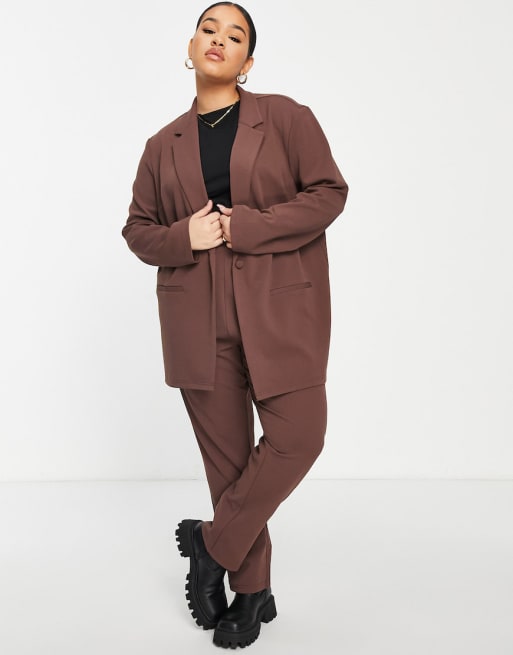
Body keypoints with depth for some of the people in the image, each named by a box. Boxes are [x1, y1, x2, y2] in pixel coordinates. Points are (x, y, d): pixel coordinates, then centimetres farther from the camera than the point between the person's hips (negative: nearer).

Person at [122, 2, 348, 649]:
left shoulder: (286, 117, 4)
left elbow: (328, 192, -3)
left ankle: (213, 542, 13)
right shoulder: (163, 146, 13)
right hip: (198, 318, 2)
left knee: (297, 436, -10)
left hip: (280, 307, -2)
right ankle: (252, 591, 20)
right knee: (226, 452, 5)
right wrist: (184, 237, -7)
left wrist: (244, 226, -13)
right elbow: (138, 229, 16)